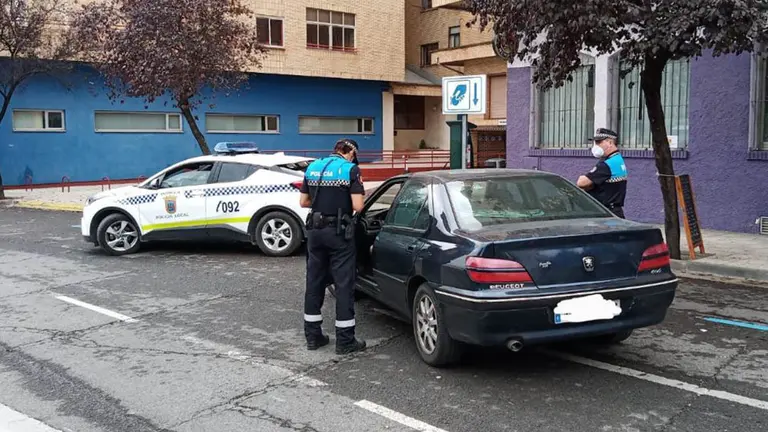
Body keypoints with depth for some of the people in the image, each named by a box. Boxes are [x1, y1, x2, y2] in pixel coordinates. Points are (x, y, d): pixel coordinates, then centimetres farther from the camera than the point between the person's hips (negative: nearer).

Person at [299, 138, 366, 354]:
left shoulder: (313, 167, 9)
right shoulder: (351, 169, -7)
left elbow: (303, 202, 12)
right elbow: (357, 206, -14)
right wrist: (343, 202, 7)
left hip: (315, 230, 5)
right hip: (339, 231, -5)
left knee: (314, 281, 13)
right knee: (344, 284, 1)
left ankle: (313, 335, 19)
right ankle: (345, 340, 5)